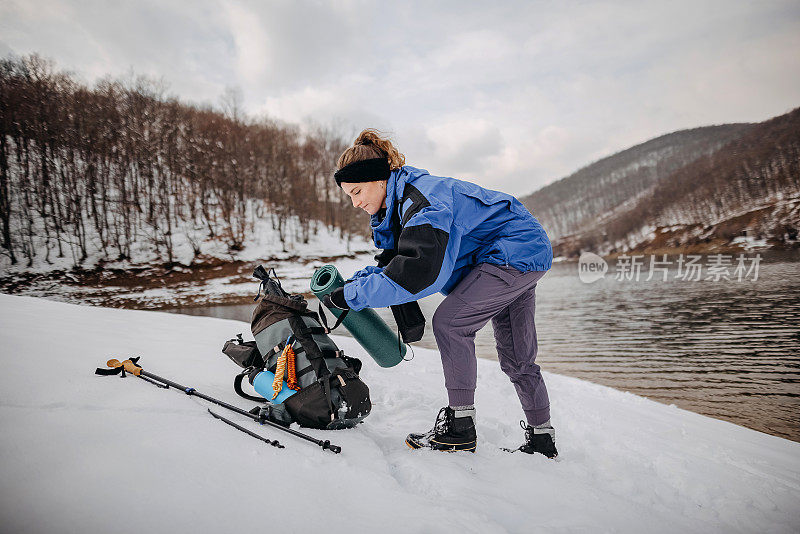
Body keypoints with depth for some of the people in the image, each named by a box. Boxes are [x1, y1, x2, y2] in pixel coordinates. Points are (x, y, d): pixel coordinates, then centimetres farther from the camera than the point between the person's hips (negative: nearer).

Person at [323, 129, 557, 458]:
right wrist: (353, 282, -11)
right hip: (520, 258, 10)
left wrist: (354, 296, -33)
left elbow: (420, 270, -38)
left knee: (449, 322, -16)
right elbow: (393, 265, 6)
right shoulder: (398, 204, 6)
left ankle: (460, 427, -7)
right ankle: (542, 438, 26)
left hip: (517, 251, -10)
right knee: (516, 358, 14)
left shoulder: (423, 198, -27)